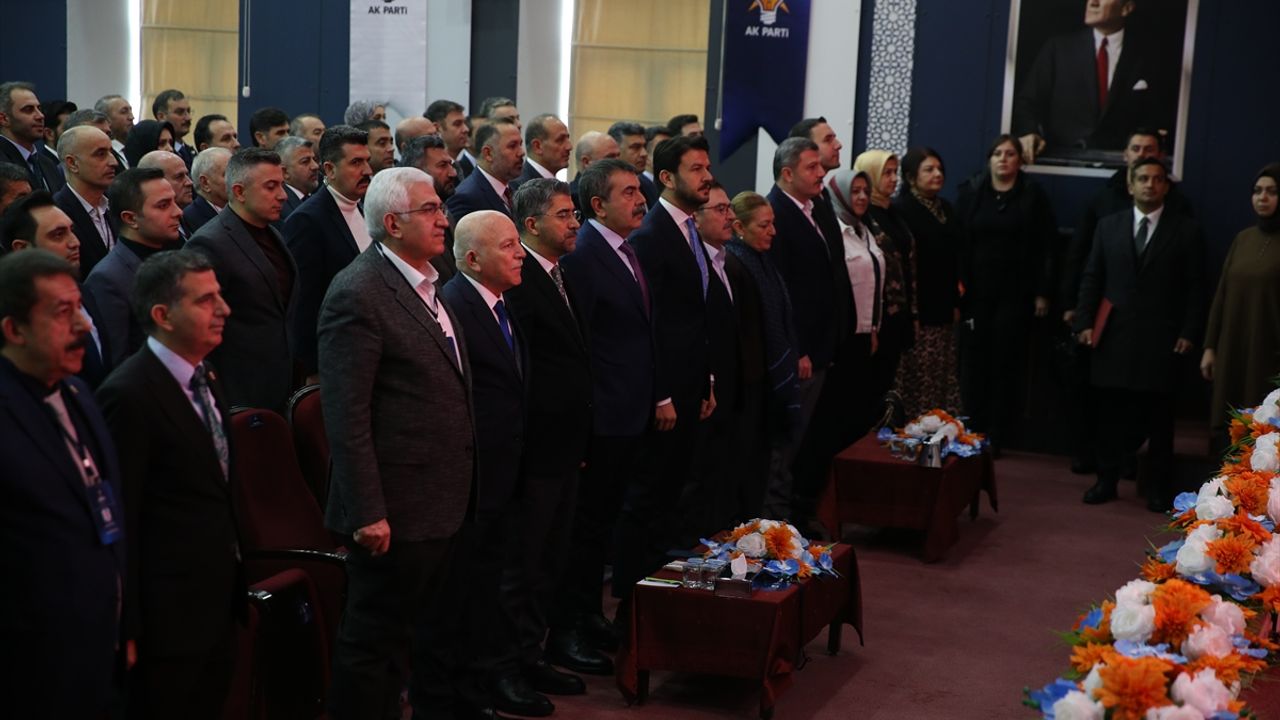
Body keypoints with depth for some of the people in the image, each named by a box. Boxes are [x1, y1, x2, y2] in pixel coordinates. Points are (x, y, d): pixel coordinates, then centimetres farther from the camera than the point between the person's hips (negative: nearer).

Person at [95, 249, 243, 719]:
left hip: (217, 606, 8)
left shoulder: (204, 378, 9)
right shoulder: (130, 396, -19)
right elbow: (120, 521, -18)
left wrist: (235, 588, 16)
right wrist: (128, 630, -16)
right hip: (170, 615, -8)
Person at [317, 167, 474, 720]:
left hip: (438, 504, 9)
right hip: (394, 509, -9)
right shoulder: (358, 294, -17)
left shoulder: (424, 285, 12)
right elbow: (346, 417, -20)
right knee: (371, 639, 4)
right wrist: (368, 512, -22)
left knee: (399, 633, 19)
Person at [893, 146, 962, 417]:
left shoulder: (945, 207, 14)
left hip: (943, 307, 8)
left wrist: (956, 301, 14)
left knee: (945, 380, 10)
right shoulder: (901, 209, -11)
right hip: (918, 310, -8)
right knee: (917, 381, -4)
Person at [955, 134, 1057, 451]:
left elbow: (1047, 247, 0)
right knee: (974, 360, 3)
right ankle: (971, 433, 12)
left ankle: (998, 435, 8)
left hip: (1015, 293, -1)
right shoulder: (970, 192, 5)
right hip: (975, 291, 1)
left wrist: (1043, 293, -5)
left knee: (1007, 362, 1)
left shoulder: (1034, 195, 2)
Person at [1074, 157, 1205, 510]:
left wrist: (1189, 332, -7)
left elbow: (1195, 287, 0)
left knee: (1158, 417, 5)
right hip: (1114, 335, 2)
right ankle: (1106, 480, 17)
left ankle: (1160, 488, 14)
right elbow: (1091, 278, 8)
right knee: (1110, 413, 7)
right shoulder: (1108, 225, 8)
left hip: (1160, 338, -2)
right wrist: (1085, 322, -1)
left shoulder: (1186, 230, 2)